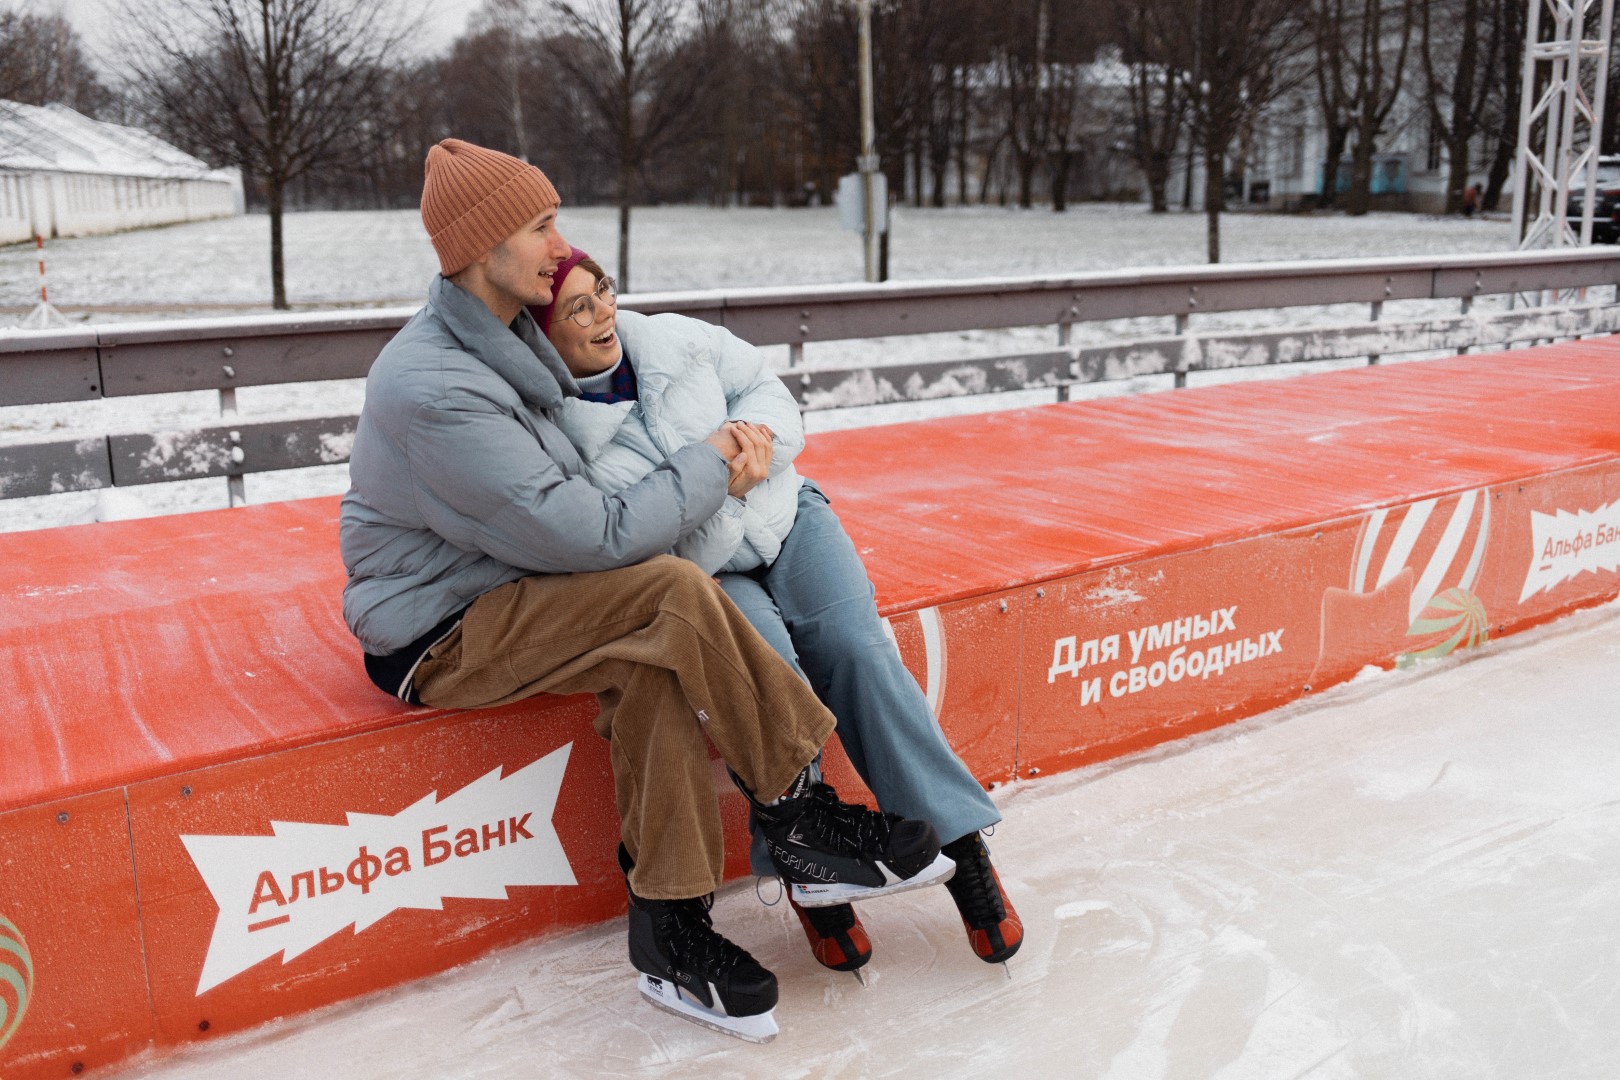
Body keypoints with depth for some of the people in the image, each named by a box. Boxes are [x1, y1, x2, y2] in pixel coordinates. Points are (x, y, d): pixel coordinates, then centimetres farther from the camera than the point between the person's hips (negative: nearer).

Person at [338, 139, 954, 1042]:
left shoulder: (508, 335, 5)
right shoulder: (435, 390, -25)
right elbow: (590, 535, -25)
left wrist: (730, 442, -1)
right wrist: (710, 470, -11)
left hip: (501, 594, 9)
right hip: (436, 636, -9)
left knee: (655, 663, -17)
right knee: (673, 595, -27)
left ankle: (670, 931, -11)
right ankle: (801, 814, -12)